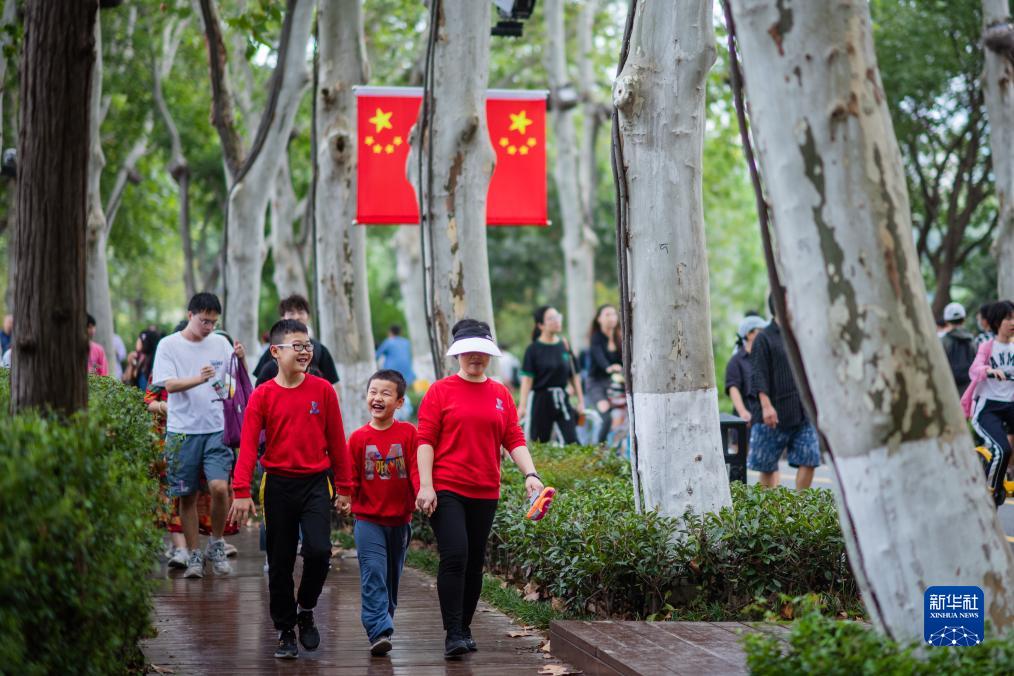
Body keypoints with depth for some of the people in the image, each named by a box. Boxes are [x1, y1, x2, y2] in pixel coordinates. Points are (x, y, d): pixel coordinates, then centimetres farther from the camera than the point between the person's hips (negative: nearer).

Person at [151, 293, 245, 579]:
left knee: (219, 487, -14)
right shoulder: (169, 345, 0)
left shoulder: (220, 344, 8)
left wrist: (242, 359, -9)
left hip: (216, 429, 1)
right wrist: (199, 379, -27)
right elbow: (169, 385, -10)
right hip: (182, 431, -1)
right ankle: (194, 555, 16)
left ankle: (216, 544, 8)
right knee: (187, 496, 4)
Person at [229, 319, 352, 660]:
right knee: (280, 562, 6)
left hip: (315, 482, 0)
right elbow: (248, 445, -7)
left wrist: (344, 487, 5)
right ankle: (285, 631, 19)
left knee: (318, 551, -15)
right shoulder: (263, 395, -3)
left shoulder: (323, 390, -1)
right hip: (278, 485, 0)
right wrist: (242, 492, -16)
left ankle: (306, 609, 12)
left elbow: (336, 440, 3)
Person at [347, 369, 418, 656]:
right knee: (373, 575, -12)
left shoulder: (408, 433, -3)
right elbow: (351, 477, 4)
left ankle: (382, 627, 27)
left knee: (392, 577, 13)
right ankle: (379, 632, -16)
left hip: (400, 519, 1)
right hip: (368, 519, -1)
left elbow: (416, 469, -7)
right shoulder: (359, 437, -1)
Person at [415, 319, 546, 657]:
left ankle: (465, 630, 21)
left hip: (485, 492, 4)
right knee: (454, 556, -15)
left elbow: (514, 439, 9)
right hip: (446, 490, -4)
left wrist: (530, 474, -6)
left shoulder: (500, 394, 12)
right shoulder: (440, 391, 1)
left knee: (474, 563, 9)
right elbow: (425, 440, -3)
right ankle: (453, 635, -14)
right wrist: (425, 485, -11)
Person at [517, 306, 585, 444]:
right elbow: (527, 378, -10)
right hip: (542, 400, -3)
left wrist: (581, 401, 9)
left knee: (572, 441, -6)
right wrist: (522, 406, -18)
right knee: (539, 443, 3)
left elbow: (574, 375, 10)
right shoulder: (534, 349, -5)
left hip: (562, 399, 3)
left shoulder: (564, 346, 5)